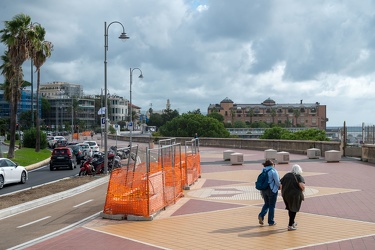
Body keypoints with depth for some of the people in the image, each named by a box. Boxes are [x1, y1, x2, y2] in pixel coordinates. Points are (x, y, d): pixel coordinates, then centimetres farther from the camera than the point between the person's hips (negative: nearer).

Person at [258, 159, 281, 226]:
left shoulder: (263, 171, 7)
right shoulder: (273, 171, -11)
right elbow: (277, 182, -14)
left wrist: (261, 192, 17)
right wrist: (280, 186, 8)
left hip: (264, 190, 5)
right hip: (272, 190, -5)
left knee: (266, 204, 19)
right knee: (272, 205, 6)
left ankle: (261, 215, -2)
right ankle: (271, 221, 11)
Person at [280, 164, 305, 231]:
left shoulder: (286, 175, 6)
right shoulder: (299, 176, -9)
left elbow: (280, 183, 3)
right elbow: (302, 185, -25)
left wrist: (282, 191, 14)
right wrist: (302, 190, -5)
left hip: (285, 195, 5)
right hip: (295, 195, -5)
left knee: (290, 209, 24)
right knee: (293, 210, 8)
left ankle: (292, 222, 39)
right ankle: (290, 226, 9)